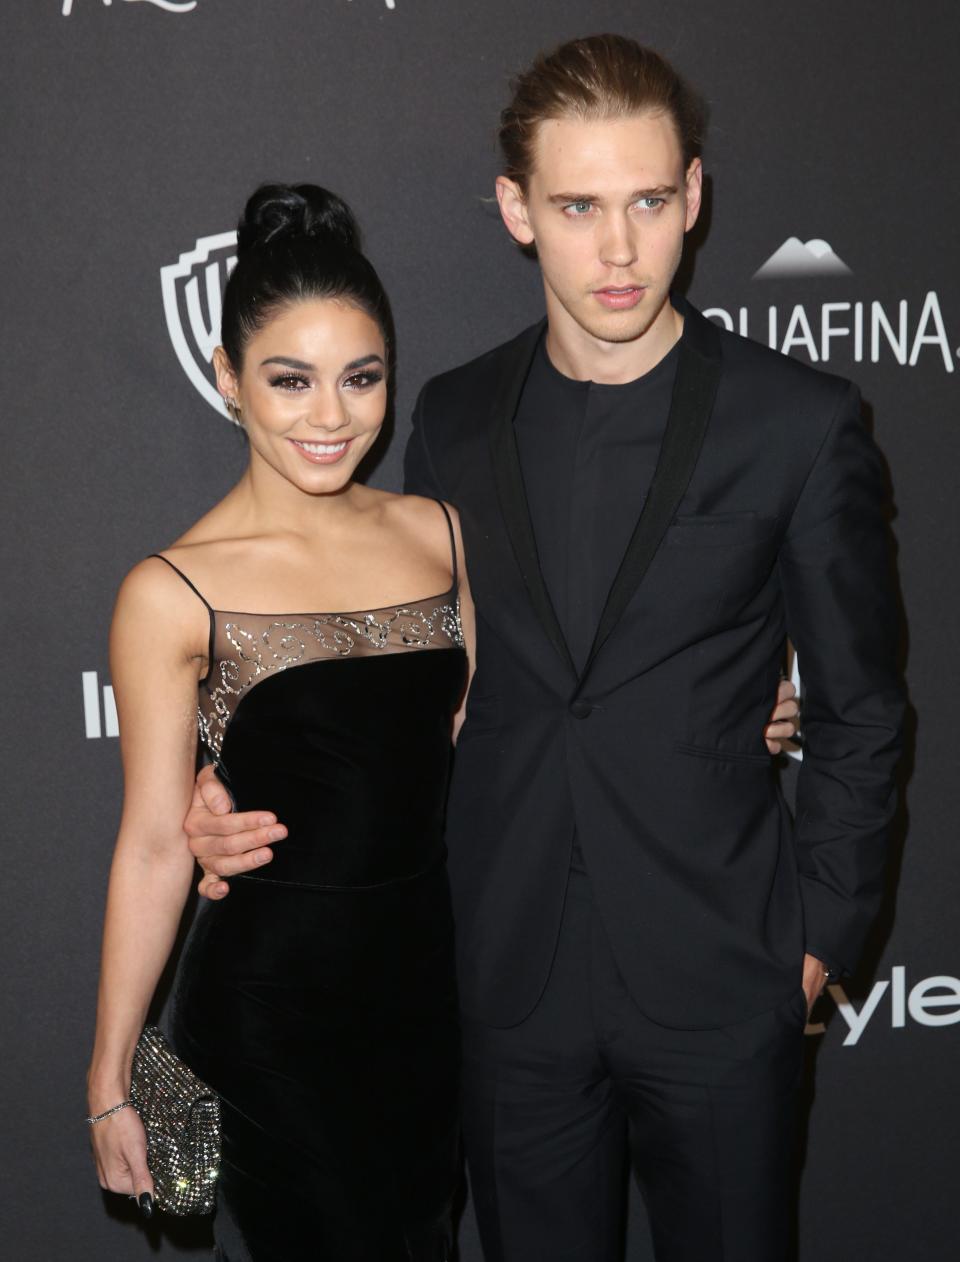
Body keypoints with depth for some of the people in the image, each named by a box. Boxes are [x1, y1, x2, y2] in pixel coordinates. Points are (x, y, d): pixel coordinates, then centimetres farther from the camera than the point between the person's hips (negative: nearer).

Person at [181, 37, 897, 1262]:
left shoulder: (801, 423, -9)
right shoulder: (454, 419, 1)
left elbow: (857, 710, -1)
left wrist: (821, 931, -1)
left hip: (717, 978, -2)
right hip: (509, 977, 3)